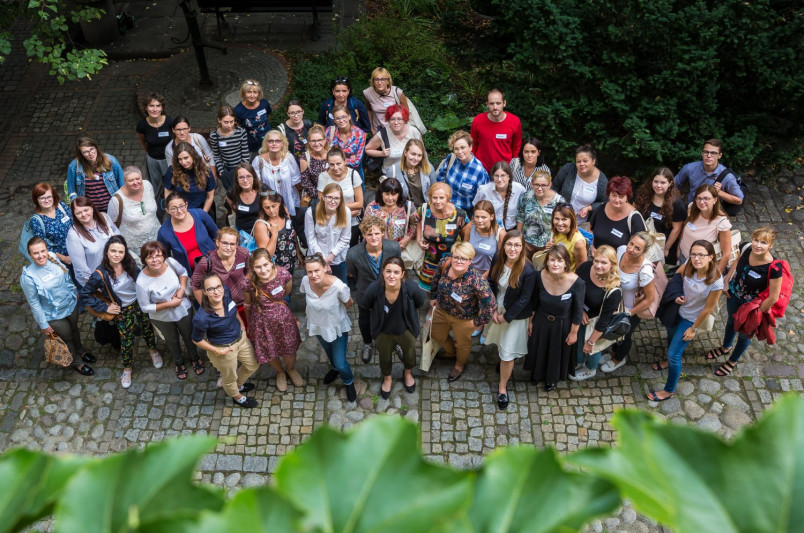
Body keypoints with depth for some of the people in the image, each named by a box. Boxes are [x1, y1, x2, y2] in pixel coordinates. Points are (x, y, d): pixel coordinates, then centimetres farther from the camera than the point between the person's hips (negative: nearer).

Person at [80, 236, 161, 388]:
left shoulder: (130, 264, -18)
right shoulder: (101, 274, -26)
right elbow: (85, 294, -14)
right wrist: (104, 307, -13)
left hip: (140, 303, 3)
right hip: (122, 310, -2)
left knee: (147, 328, 22)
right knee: (126, 340, 9)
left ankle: (153, 351, 53)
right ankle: (127, 369, 36)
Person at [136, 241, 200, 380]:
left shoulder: (171, 262, -28)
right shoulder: (142, 282, -34)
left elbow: (183, 272, -4)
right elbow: (145, 307, -22)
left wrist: (182, 288, -22)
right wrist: (169, 304, -26)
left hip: (184, 310, 2)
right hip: (162, 318, -2)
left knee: (189, 336, 28)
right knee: (172, 341, 28)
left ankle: (194, 357, 60)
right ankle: (179, 363, 59)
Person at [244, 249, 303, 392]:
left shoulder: (284, 274, -26)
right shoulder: (248, 282, -26)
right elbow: (248, 304, -6)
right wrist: (248, 323, 10)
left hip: (283, 319, 1)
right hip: (262, 322, -1)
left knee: (289, 350, 21)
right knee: (270, 353, 22)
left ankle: (291, 370, 58)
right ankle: (280, 373, 57)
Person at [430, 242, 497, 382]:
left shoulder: (476, 280, -39)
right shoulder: (444, 263, -24)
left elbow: (491, 305, -32)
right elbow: (436, 279, 0)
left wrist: (479, 322, -19)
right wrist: (433, 296, 11)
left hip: (463, 319, -5)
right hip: (442, 310, 5)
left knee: (462, 343, 24)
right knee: (436, 334, 30)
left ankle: (459, 365, 59)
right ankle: (451, 351, 64)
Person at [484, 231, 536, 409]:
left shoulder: (528, 271, -28)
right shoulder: (498, 260, -14)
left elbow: (524, 299, -20)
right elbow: (490, 284, -3)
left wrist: (506, 317, -13)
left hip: (515, 316, -4)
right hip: (497, 310, 5)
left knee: (508, 353, 4)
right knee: (499, 343, 26)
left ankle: (502, 388, 24)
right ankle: (501, 361, 58)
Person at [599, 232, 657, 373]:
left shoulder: (645, 270, -39)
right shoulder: (621, 250, -23)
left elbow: (650, 298, -24)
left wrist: (630, 313, -15)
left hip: (632, 309, -5)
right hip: (616, 303, 5)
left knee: (624, 336, 24)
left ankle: (619, 359, 56)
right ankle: (614, 352, 62)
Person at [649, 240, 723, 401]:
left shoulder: (716, 281, -33)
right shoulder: (687, 267, -21)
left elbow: (708, 308, -20)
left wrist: (694, 329, -10)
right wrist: (676, 295, -13)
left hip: (691, 319, -5)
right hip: (677, 311, 5)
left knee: (674, 354, 1)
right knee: (671, 338, 30)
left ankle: (669, 390, 23)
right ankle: (670, 361, 63)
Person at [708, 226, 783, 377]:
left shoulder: (774, 268, -37)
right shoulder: (747, 250, -22)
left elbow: (773, 297, -26)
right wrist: (727, 281, 0)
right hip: (734, 295, 5)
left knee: (744, 334, 22)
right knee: (731, 322, 32)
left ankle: (733, 361, 50)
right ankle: (726, 347, 63)